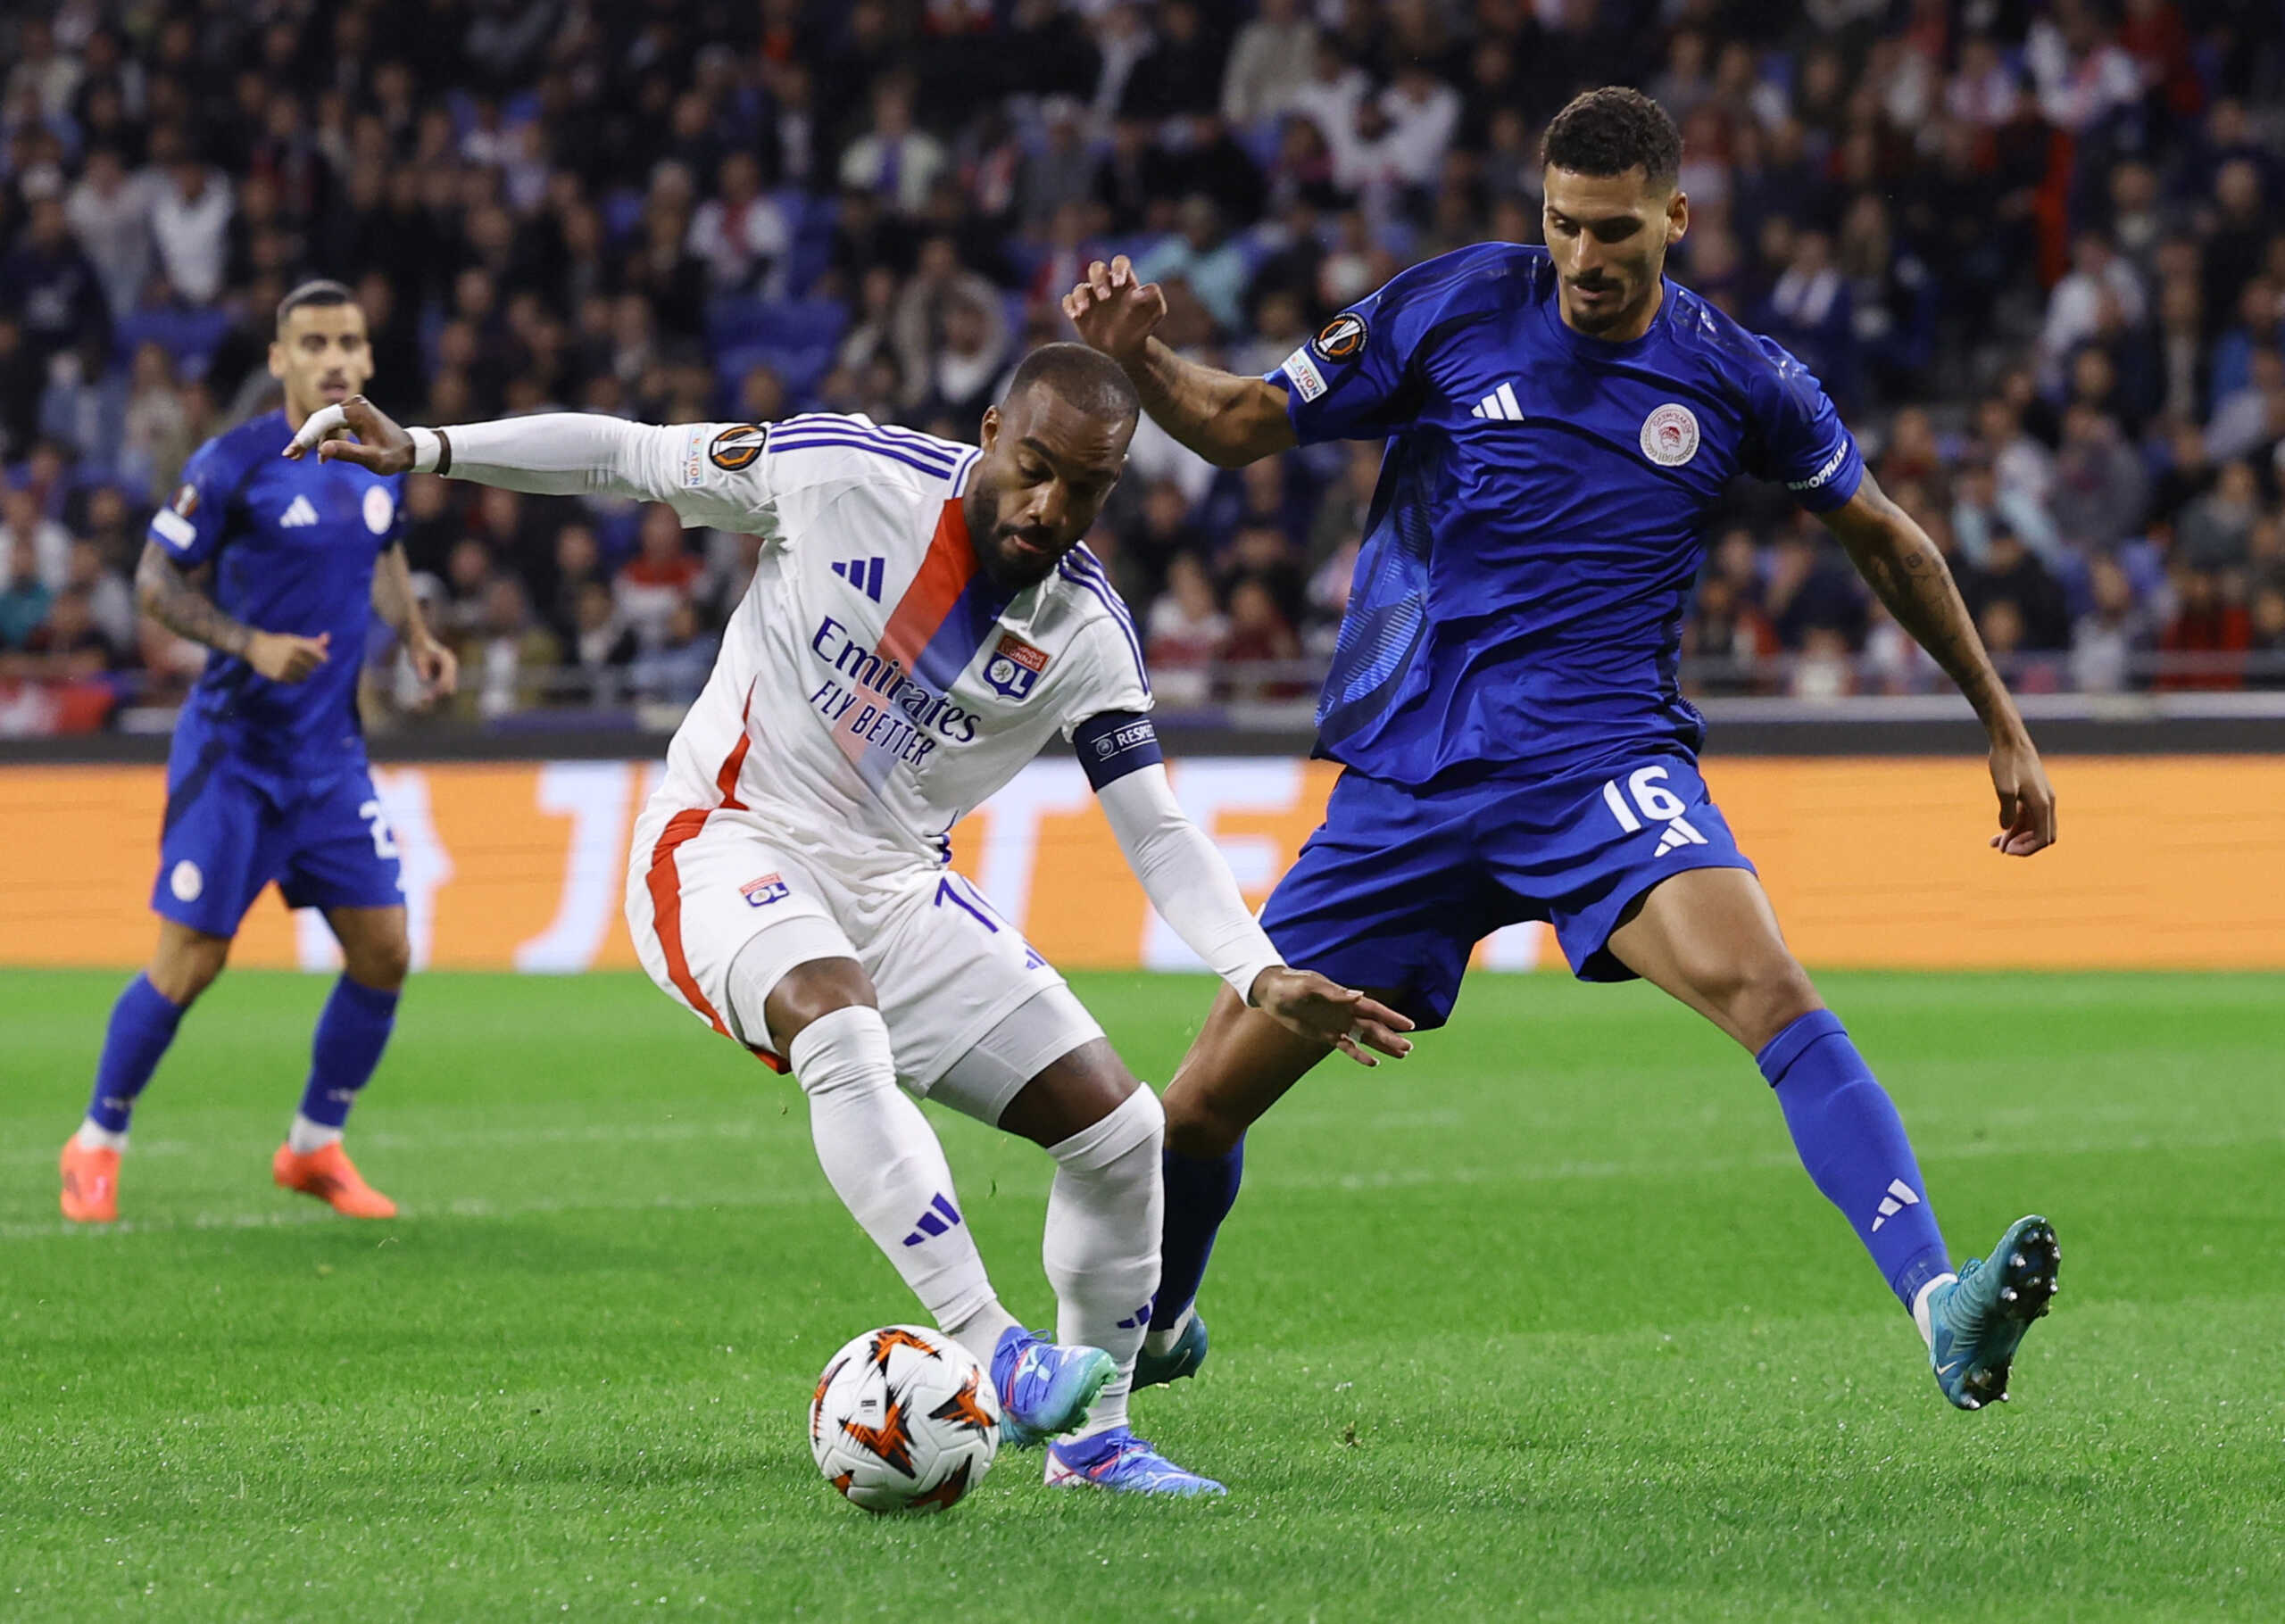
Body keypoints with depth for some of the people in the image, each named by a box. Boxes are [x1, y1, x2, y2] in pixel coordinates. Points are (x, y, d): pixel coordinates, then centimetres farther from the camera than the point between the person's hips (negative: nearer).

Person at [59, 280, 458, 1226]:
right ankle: (97, 1146, 13)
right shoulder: (234, 464, -14)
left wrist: (416, 639, 7)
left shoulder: (381, 461, 5)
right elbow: (156, 581, -9)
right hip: (233, 751, -6)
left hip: (331, 751, 6)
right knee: (190, 962, -7)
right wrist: (252, 643, -22)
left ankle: (315, 1147, 19)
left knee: (383, 952, 0)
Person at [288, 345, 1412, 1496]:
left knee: (1119, 1130, -2)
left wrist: (1264, 978, -14)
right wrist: (426, 450, -9)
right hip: (732, 843, -5)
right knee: (840, 1034, -38)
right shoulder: (843, 474, -14)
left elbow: (1155, 831, -1)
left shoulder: (1085, 633, -5)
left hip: (896, 885, 5)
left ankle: (1091, 1435, 16)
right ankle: (990, 1355, -42)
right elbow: (624, 455, -4)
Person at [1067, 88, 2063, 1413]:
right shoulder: (1453, 309, 0)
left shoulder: (1736, 380, 1)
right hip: (1409, 773, 2)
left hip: (1604, 759, -2)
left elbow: (1884, 535, 17)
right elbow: (1240, 426, 6)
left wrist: (2005, 726, 19)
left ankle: (1944, 1309, -42)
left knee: (1767, 989, -31)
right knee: (1203, 1104, 3)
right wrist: (1135, 356, -15)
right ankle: (1156, 1329, 36)